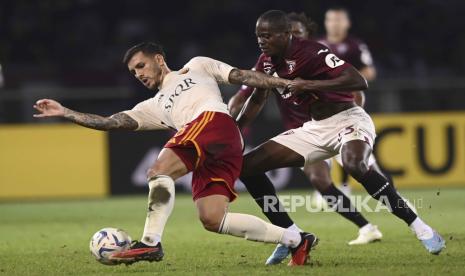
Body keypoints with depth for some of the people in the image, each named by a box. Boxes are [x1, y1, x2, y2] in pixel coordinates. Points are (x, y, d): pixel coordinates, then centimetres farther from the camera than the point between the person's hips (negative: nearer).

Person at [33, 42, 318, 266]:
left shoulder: (196, 67, 24)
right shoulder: (153, 107, 35)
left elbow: (242, 76, 18)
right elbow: (112, 122, 25)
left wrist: (284, 83, 7)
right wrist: (65, 112, 18)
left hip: (215, 121, -6)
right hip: (207, 155, 6)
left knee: (159, 171, -23)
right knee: (212, 220, -9)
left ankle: (150, 243, -27)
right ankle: (295, 239, 0)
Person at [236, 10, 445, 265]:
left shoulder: (311, 53, -21)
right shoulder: (267, 62, 2)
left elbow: (359, 82, -30)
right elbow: (256, 100, 21)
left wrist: (310, 85, -34)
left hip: (348, 120, -8)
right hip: (315, 129, 8)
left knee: (354, 165, -41)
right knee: (248, 167, 0)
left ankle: (421, 229, -30)